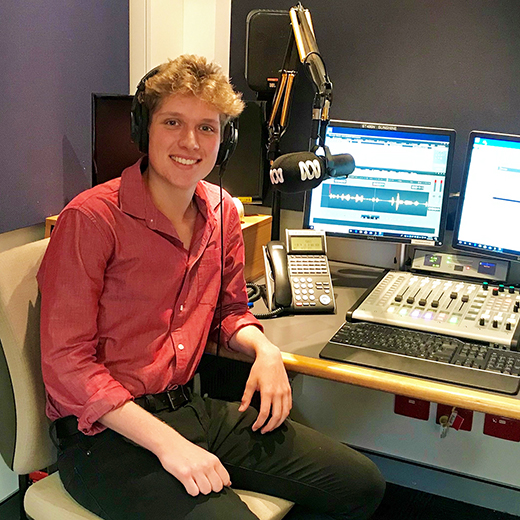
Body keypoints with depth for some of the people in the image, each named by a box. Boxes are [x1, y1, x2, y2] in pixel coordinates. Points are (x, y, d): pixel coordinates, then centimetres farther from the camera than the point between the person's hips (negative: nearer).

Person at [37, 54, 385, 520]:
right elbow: (66, 363, -17)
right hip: (105, 433, -6)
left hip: (190, 408, 7)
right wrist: (166, 442, -23)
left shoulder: (222, 211, 7)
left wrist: (264, 349, -3)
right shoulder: (91, 219, -15)